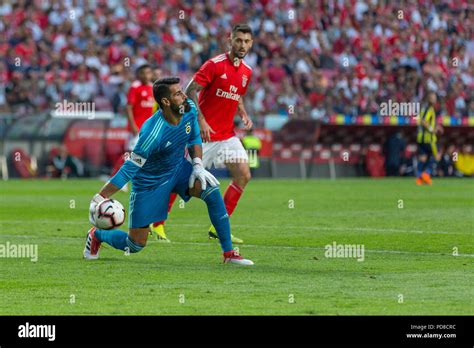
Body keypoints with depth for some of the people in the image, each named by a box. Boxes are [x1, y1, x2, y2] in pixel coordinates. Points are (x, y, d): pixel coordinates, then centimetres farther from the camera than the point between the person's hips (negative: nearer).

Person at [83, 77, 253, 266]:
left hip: (179, 168, 6)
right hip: (150, 181, -5)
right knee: (135, 245, 1)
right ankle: (97, 235, 35)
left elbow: (194, 138, 7)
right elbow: (129, 169, -29)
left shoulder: (189, 109, -15)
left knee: (212, 191, -24)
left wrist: (198, 164, -10)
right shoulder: (153, 133, -35)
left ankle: (229, 253, -15)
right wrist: (99, 198, -30)